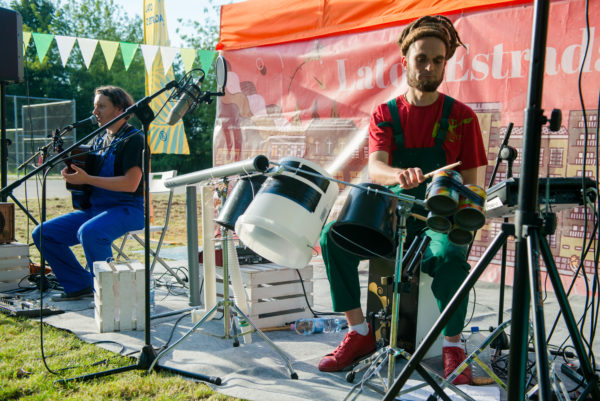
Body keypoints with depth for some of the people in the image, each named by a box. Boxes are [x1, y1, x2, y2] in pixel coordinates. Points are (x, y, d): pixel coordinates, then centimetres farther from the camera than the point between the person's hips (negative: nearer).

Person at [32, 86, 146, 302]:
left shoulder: (133, 138, -8)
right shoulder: (98, 140, 17)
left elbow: (131, 184, -19)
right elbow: (85, 176, 19)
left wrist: (86, 179, -21)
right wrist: (72, 172, -5)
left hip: (127, 208, -8)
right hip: (94, 207, 8)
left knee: (89, 232, -37)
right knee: (43, 233, -2)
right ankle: (80, 285, 6)